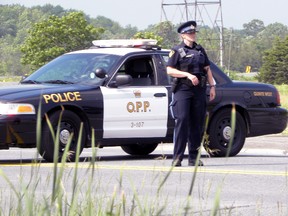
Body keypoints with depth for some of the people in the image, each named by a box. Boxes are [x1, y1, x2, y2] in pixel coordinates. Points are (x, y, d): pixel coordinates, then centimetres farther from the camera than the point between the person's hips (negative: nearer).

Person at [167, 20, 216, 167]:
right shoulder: (177, 51, 1)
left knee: (197, 123, 3)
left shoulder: (200, 50, 17)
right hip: (182, 89, -5)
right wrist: (188, 75, -15)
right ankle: (177, 157, -13)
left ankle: (194, 158, 8)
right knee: (182, 121, -13)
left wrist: (212, 86, 10)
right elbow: (170, 70, -6)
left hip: (199, 90, 5)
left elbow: (207, 69, 20)